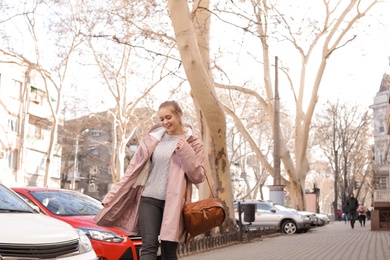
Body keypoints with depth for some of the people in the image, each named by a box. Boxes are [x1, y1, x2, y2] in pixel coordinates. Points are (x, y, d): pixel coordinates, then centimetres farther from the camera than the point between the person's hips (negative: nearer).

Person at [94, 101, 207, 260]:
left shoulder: (192, 143, 4)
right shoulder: (153, 138, 9)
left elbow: (198, 177, -2)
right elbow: (134, 168, 10)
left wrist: (186, 152, -15)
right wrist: (113, 194, 7)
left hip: (174, 202, -1)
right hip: (149, 199, 2)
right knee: (148, 247, -10)